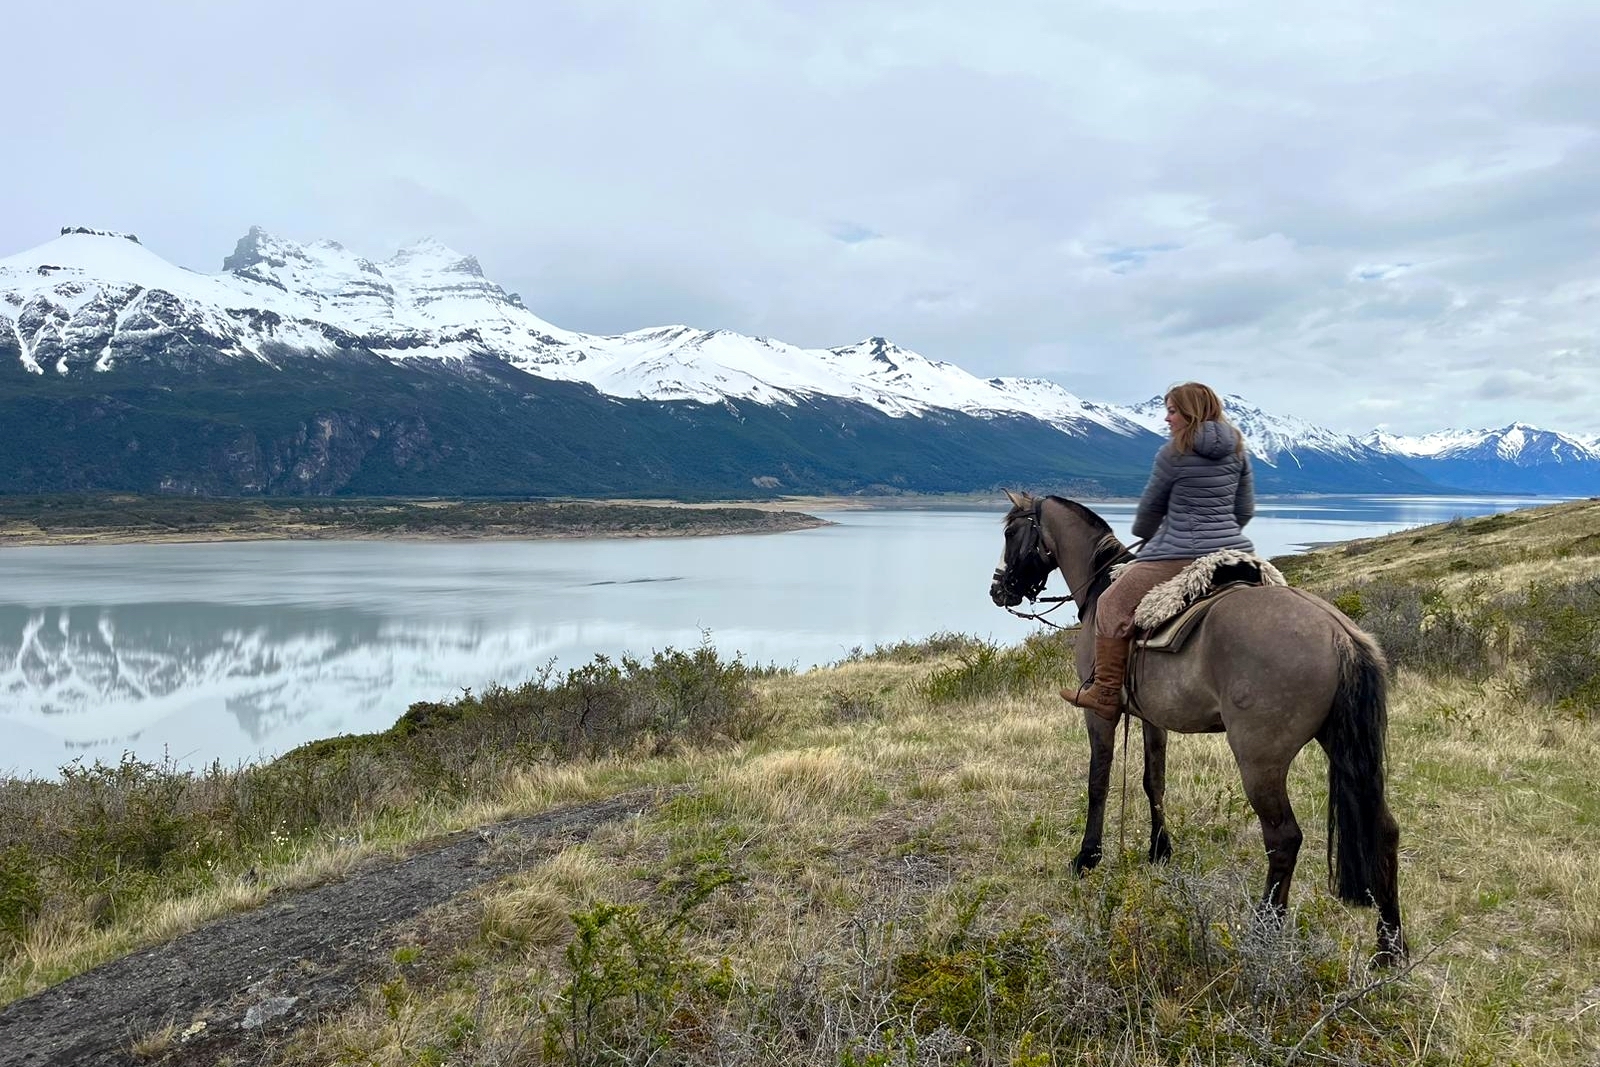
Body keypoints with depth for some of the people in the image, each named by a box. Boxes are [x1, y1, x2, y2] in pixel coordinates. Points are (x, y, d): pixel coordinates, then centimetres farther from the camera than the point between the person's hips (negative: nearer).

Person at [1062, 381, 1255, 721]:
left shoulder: (1173, 453, -7)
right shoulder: (1238, 451, 10)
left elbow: (1150, 507, 5)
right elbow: (1246, 509, 15)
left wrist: (1142, 536, 25)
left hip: (1181, 554, -7)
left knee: (1112, 606, 3)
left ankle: (1106, 696, 2)